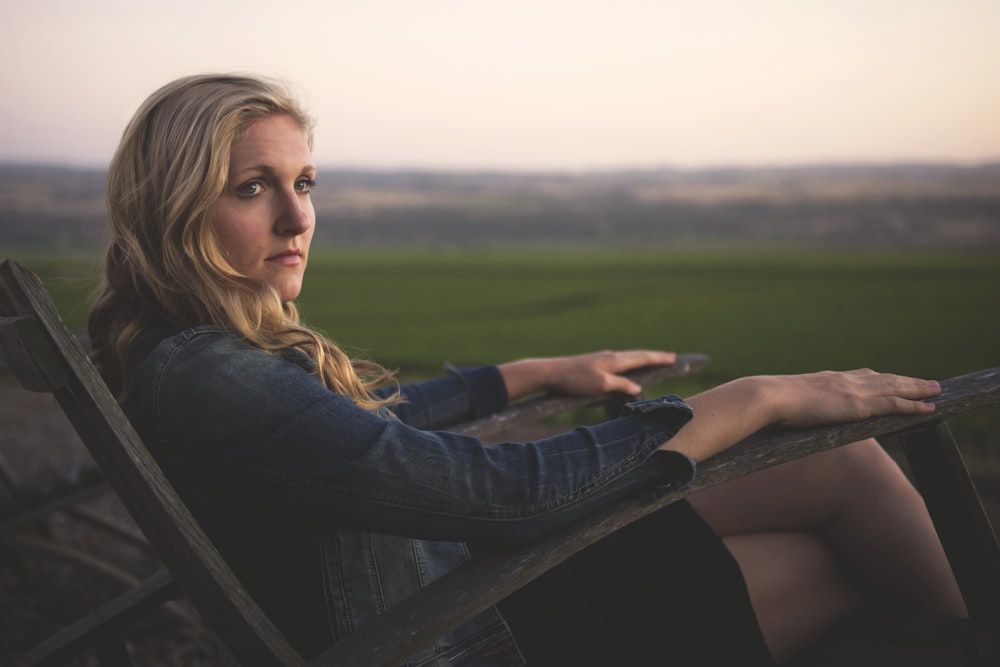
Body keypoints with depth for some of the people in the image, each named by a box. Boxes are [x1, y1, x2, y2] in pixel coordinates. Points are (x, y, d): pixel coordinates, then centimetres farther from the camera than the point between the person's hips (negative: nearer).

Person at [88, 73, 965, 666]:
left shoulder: (237, 348, 4)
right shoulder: (198, 378, -25)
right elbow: (500, 491, -29)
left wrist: (544, 371, 28)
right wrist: (755, 397, -22)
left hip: (465, 569, 9)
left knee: (845, 464, 4)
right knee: (852, 499, -2)